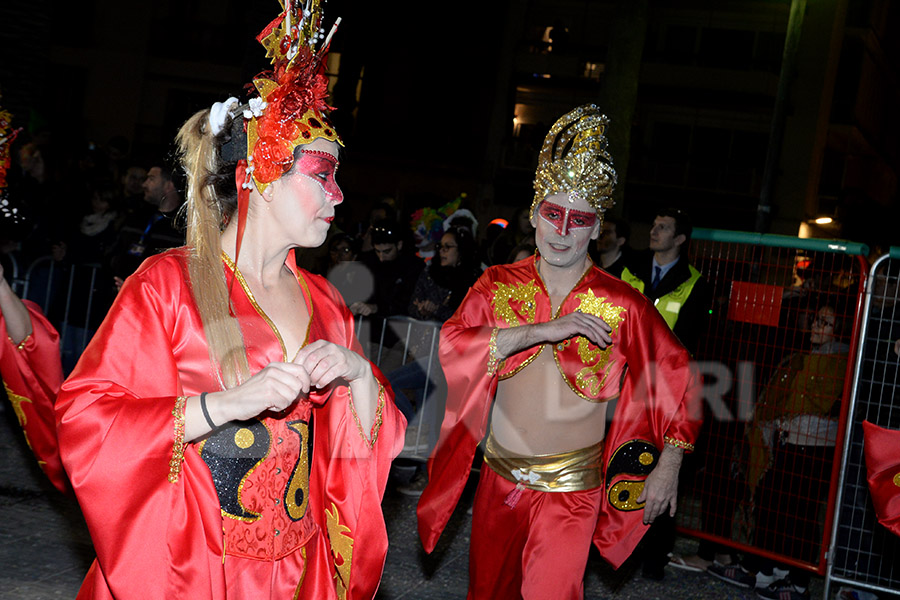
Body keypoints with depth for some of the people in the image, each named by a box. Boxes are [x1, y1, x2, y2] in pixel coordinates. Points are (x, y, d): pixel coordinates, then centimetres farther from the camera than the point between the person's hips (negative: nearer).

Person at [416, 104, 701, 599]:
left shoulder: (622, 305, -7)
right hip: (499, 477, 3)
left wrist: (669, 465, -2)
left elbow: (676, 376, 2)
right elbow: (452, 344, -17)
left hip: (571, 488, -3)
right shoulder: (499, 285, -1)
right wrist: (541, 330, -26)